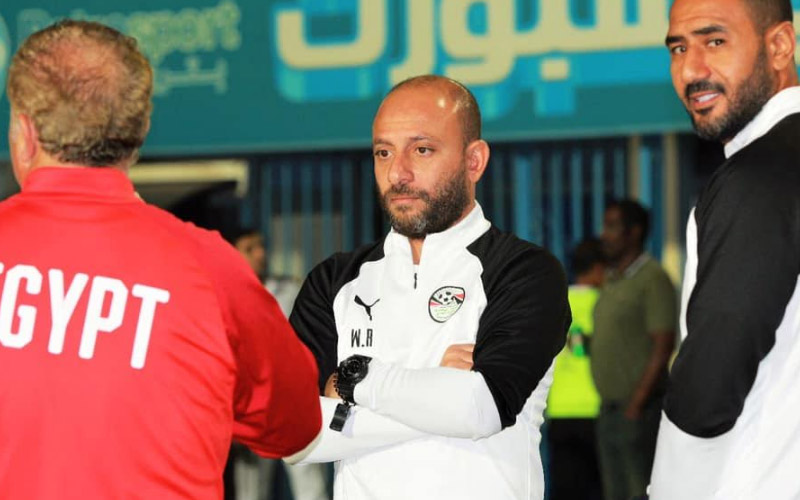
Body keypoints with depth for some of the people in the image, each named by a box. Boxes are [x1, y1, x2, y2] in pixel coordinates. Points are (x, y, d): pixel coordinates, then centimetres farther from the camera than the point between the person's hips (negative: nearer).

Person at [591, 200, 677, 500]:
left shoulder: (652, 279, -11)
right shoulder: (613, 282, 17)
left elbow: (663, 348, -16)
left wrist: (636, 405, -20)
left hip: (638, 410, -9)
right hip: (610, 408, 9)